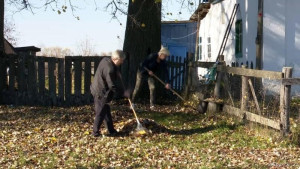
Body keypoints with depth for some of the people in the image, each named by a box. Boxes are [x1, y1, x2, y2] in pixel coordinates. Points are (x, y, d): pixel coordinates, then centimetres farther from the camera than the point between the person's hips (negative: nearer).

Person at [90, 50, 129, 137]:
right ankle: (95, 132, 17)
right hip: (101, 94, -10)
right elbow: (112, 87, -25)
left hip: (97, 90, 10)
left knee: (106, 111, 17)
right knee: (101, 113, 4)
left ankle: (111, 131, 26)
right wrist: (124, 93, -20)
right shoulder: (110, 69, -29)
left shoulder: (105, 60, 0)